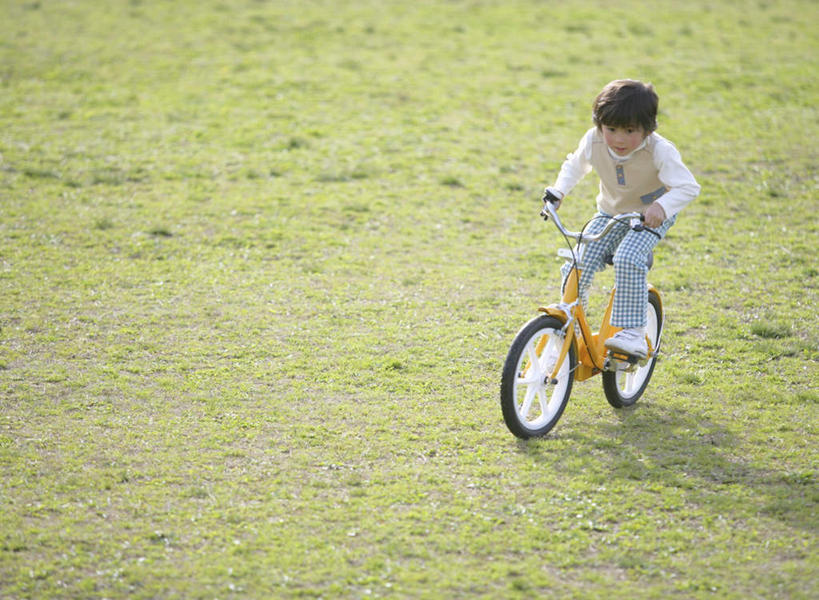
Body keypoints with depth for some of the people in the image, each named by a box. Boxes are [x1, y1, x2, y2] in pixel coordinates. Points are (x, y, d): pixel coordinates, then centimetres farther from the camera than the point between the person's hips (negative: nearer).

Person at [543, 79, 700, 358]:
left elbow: (688, 187, -28)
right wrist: (558, 190, -11)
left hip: (651, 218, -4)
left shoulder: (660, 151, -28)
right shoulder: (593, 142, -16)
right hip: (610, 214, 4)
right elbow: (575, 165, 6)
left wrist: (662, 206, -45)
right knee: (574, 268, -14)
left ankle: (633, 334, -29)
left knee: (628, 260, -33)